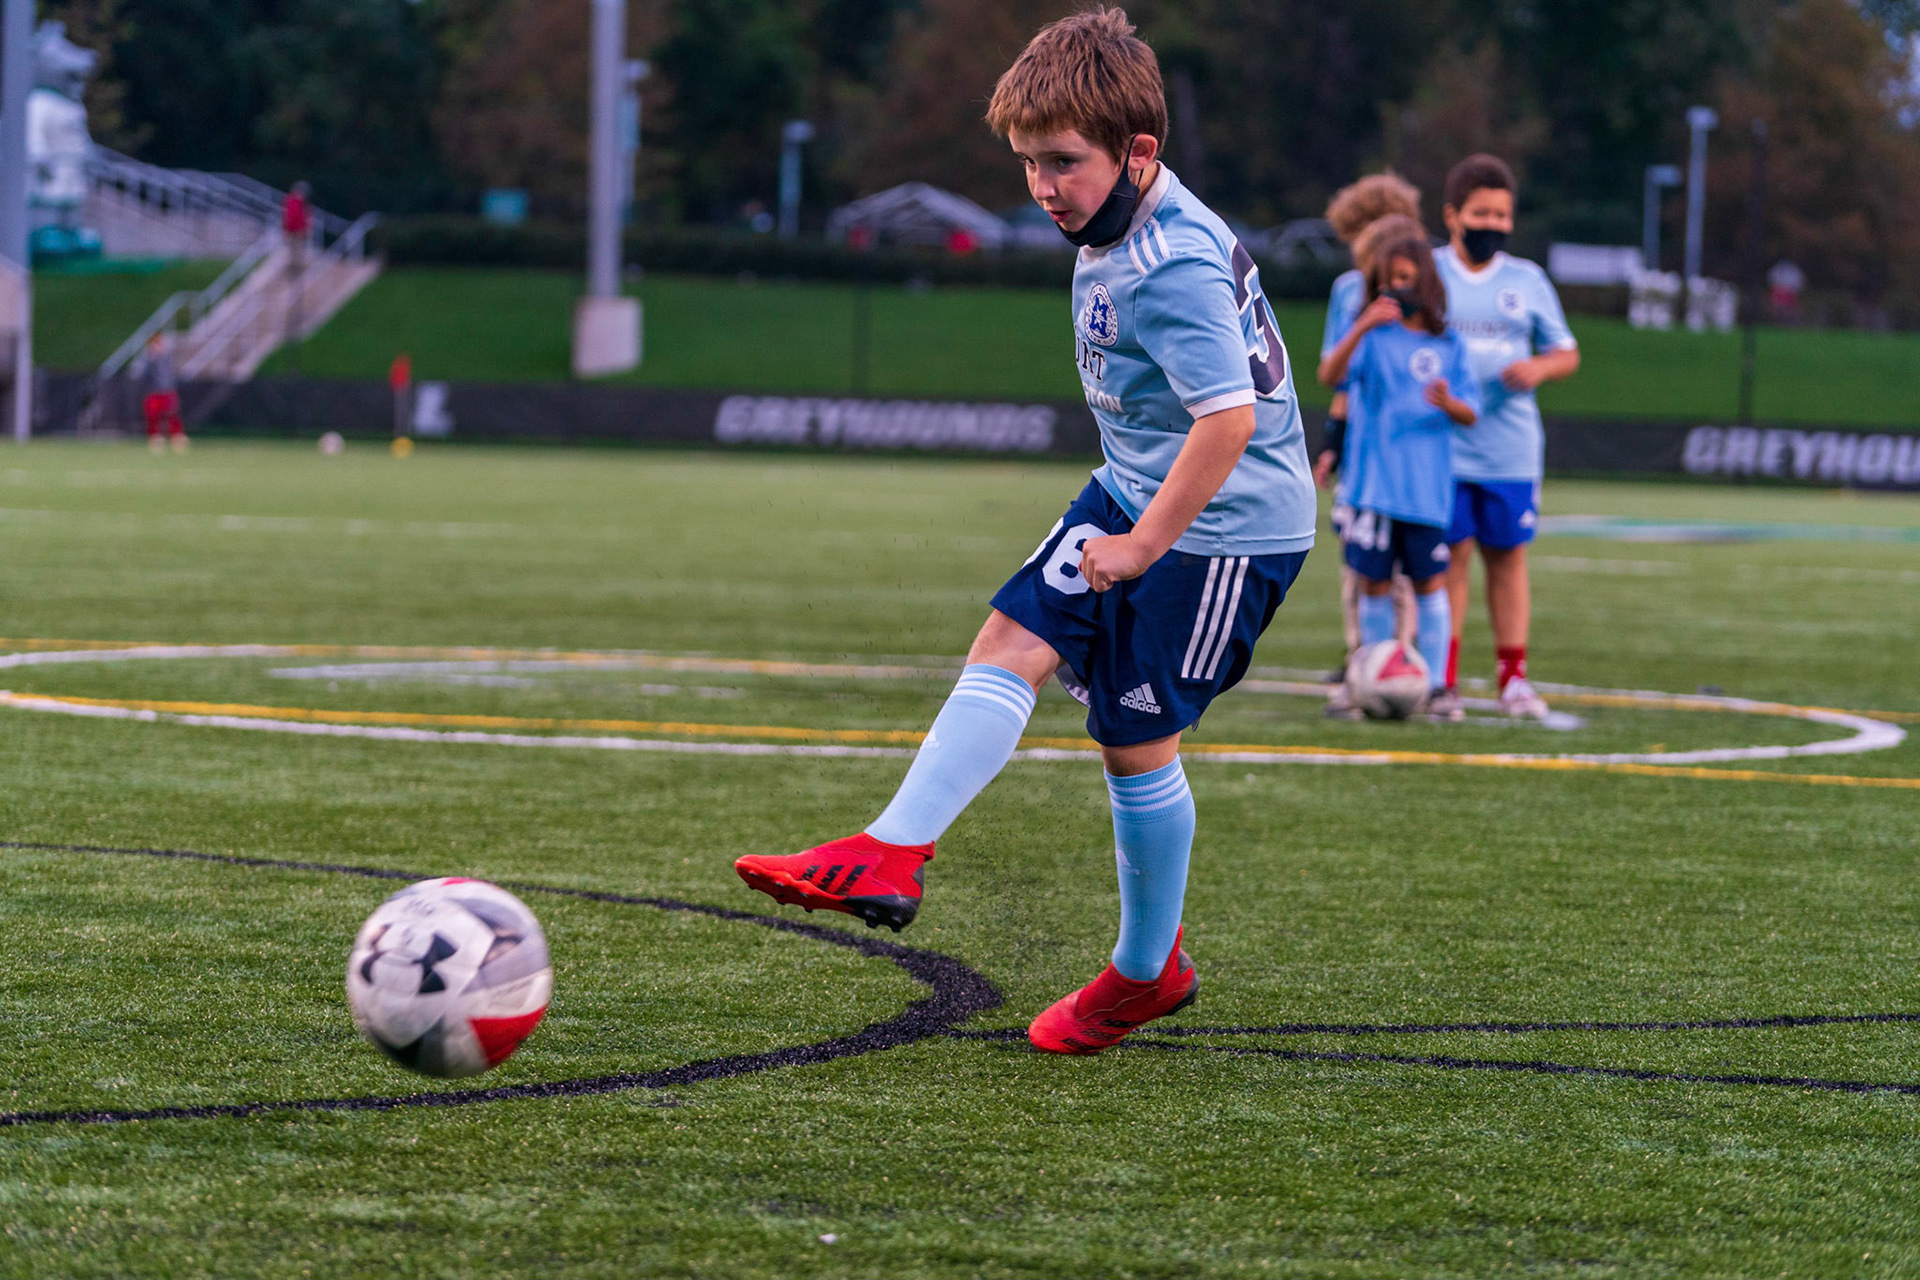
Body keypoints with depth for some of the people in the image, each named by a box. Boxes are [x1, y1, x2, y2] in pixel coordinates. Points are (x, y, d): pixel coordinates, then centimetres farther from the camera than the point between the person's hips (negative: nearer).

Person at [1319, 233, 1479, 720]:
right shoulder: (1373, 336, 2)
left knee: (1430, 582, 0)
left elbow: (1470, 414, 8)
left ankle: (1436, 685, 6)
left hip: (1428, 486, 1)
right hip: (1374, 481, -1)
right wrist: (1363, 327, -33)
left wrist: (1448, 403, -15)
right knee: (1375, 581, 1)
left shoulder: (1448, 345, 9)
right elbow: (1332, 373, -17)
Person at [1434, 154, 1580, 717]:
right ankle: (1442, 677, -1)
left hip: (1511, 446, 2)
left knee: (1508, 556, 4)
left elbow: (1567, 353, 15)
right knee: (1451, 554, -5)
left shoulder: (1527, 281, 10)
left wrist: (1538, 368, -6)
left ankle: (1513, 676, 10)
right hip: (1444, 444, -2)